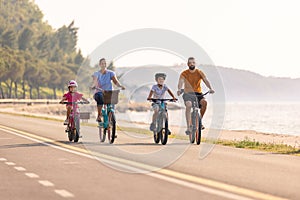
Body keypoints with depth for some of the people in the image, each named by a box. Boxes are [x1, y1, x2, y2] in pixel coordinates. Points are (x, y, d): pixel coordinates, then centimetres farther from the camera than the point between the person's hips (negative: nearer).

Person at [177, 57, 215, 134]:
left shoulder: (199, 72, 1)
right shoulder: (184, 73, -2)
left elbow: (206, 80, -12)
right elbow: (181, 82, -18)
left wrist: (210, 88, -33)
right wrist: (179, 89, -41)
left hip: (198, 93, 1)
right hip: (188, 94, -1)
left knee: (204, 102, -29)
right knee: (188, 105, -32)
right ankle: (188, 127, -32)